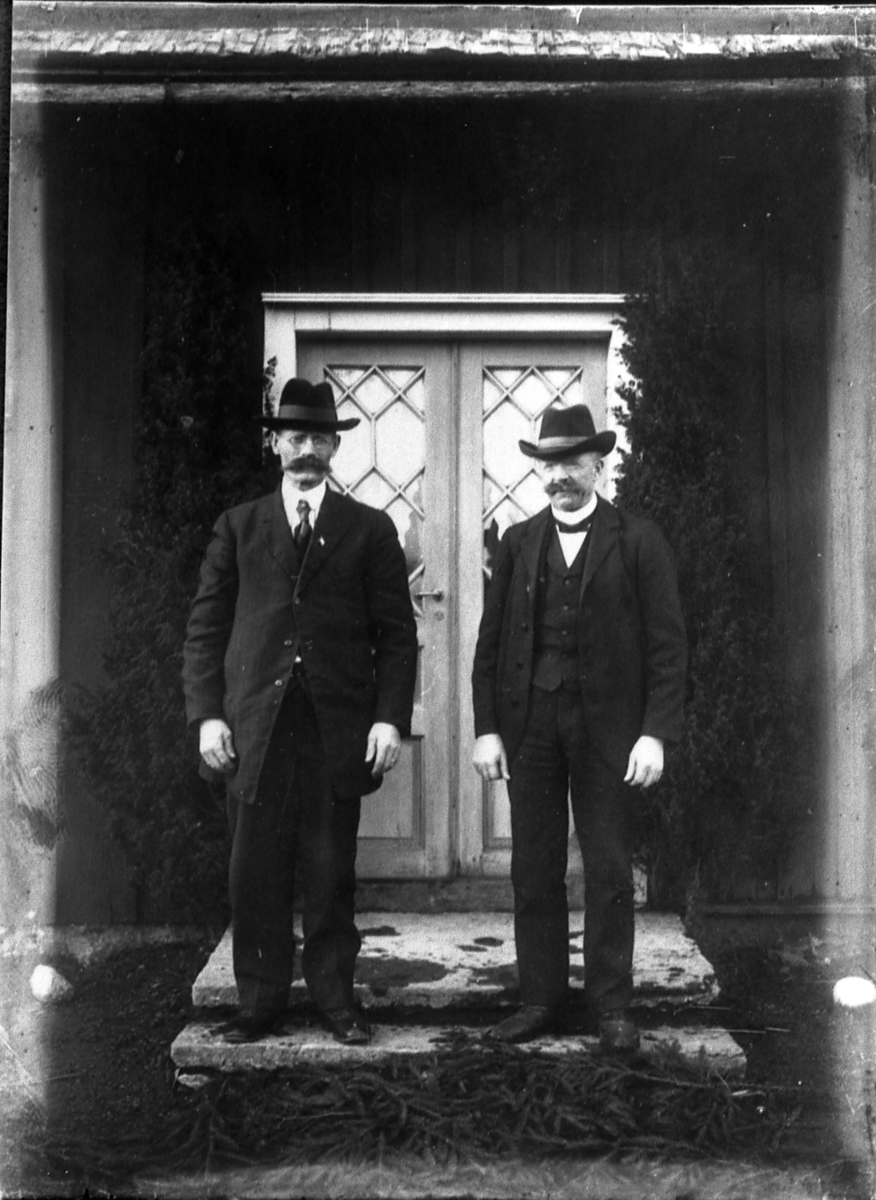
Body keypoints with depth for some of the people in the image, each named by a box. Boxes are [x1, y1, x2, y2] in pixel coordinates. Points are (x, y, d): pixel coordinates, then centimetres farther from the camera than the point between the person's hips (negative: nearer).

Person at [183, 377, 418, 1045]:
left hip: (339, 727, -1)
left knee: (331, 875, 5)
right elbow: (206, 627, 9)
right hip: (254, 727, 1)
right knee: (256, 876, 3)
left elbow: (396, 632, 5)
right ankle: (261, 1003, 15)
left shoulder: (370, 529, 9)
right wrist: (207, 714, -2)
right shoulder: (239, 527, 12)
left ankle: (335, 998, 17)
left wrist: (391, 717, -6)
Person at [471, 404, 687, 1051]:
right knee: (534, 871, 7)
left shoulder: (639, 541, 1)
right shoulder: (517, 543, 9)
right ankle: (541, 1000, 18)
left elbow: (667, 644, -2)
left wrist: (656, 733, -10)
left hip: (607, 726, -2)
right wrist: (486, 728, 0)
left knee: (610, 872, 3)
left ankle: (612, 1007, 15)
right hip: (529, 722, 3)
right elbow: (491, 642, 8)